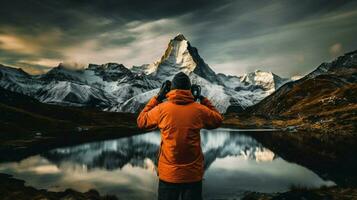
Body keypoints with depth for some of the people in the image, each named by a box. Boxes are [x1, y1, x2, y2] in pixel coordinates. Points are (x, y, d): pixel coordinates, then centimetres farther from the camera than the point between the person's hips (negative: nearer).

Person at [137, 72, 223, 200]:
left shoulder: (162, 109, -10)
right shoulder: (199, 110, -8)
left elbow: (141, 121, 6)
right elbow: (218, 121, 11)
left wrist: (158, 97, 7)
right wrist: (202, 99, 12)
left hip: (168, 174, 0)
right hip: (194, 174, 1)